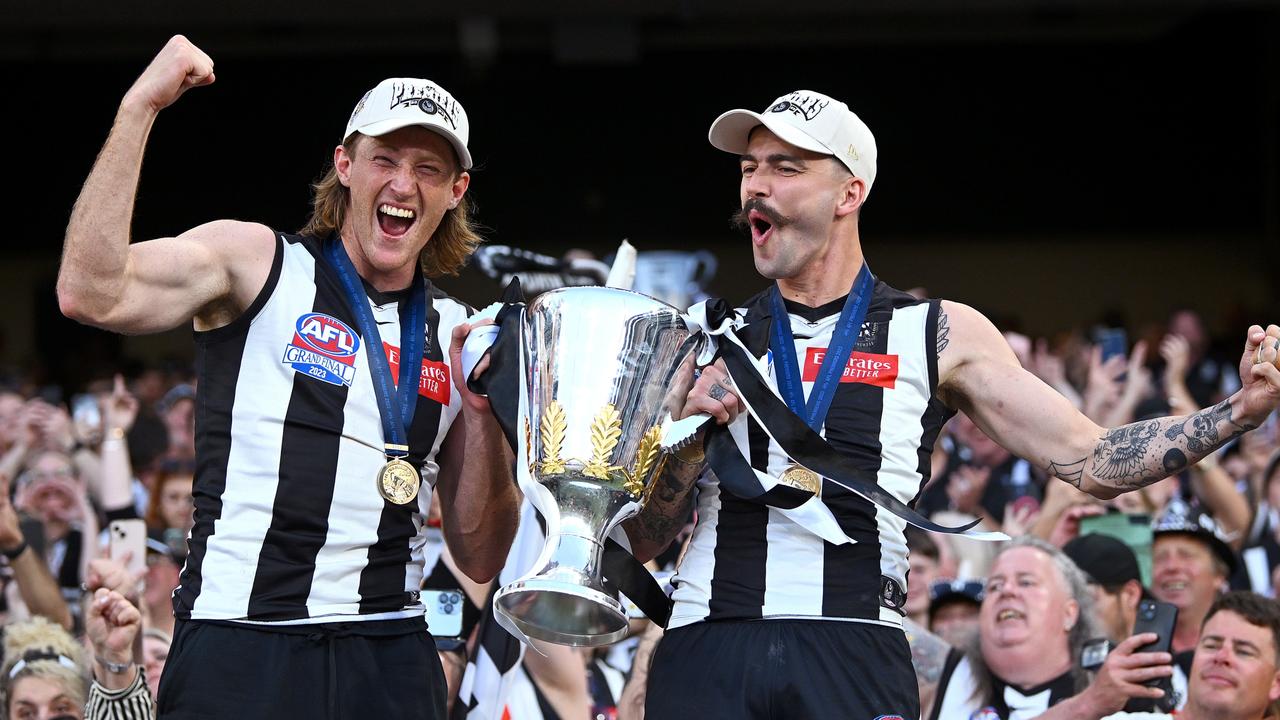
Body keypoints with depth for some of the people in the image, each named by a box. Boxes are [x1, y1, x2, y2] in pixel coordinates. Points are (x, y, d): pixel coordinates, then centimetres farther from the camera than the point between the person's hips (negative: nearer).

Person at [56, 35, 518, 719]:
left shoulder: (456, 335, 14)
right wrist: (140, 104, -16)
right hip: (240, 656, -4)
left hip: (391, 662, 4)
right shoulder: (255, 262, 3)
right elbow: (92, 293, -17)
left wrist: (483, 413, -2)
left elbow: (480, 559, 13)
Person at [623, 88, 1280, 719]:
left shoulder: (939, 336, 10)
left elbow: (1091, 461, 6)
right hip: (704, 652, 2)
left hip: (853, 652, -2)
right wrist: (690, 429, -5)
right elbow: (640, 540, 12)